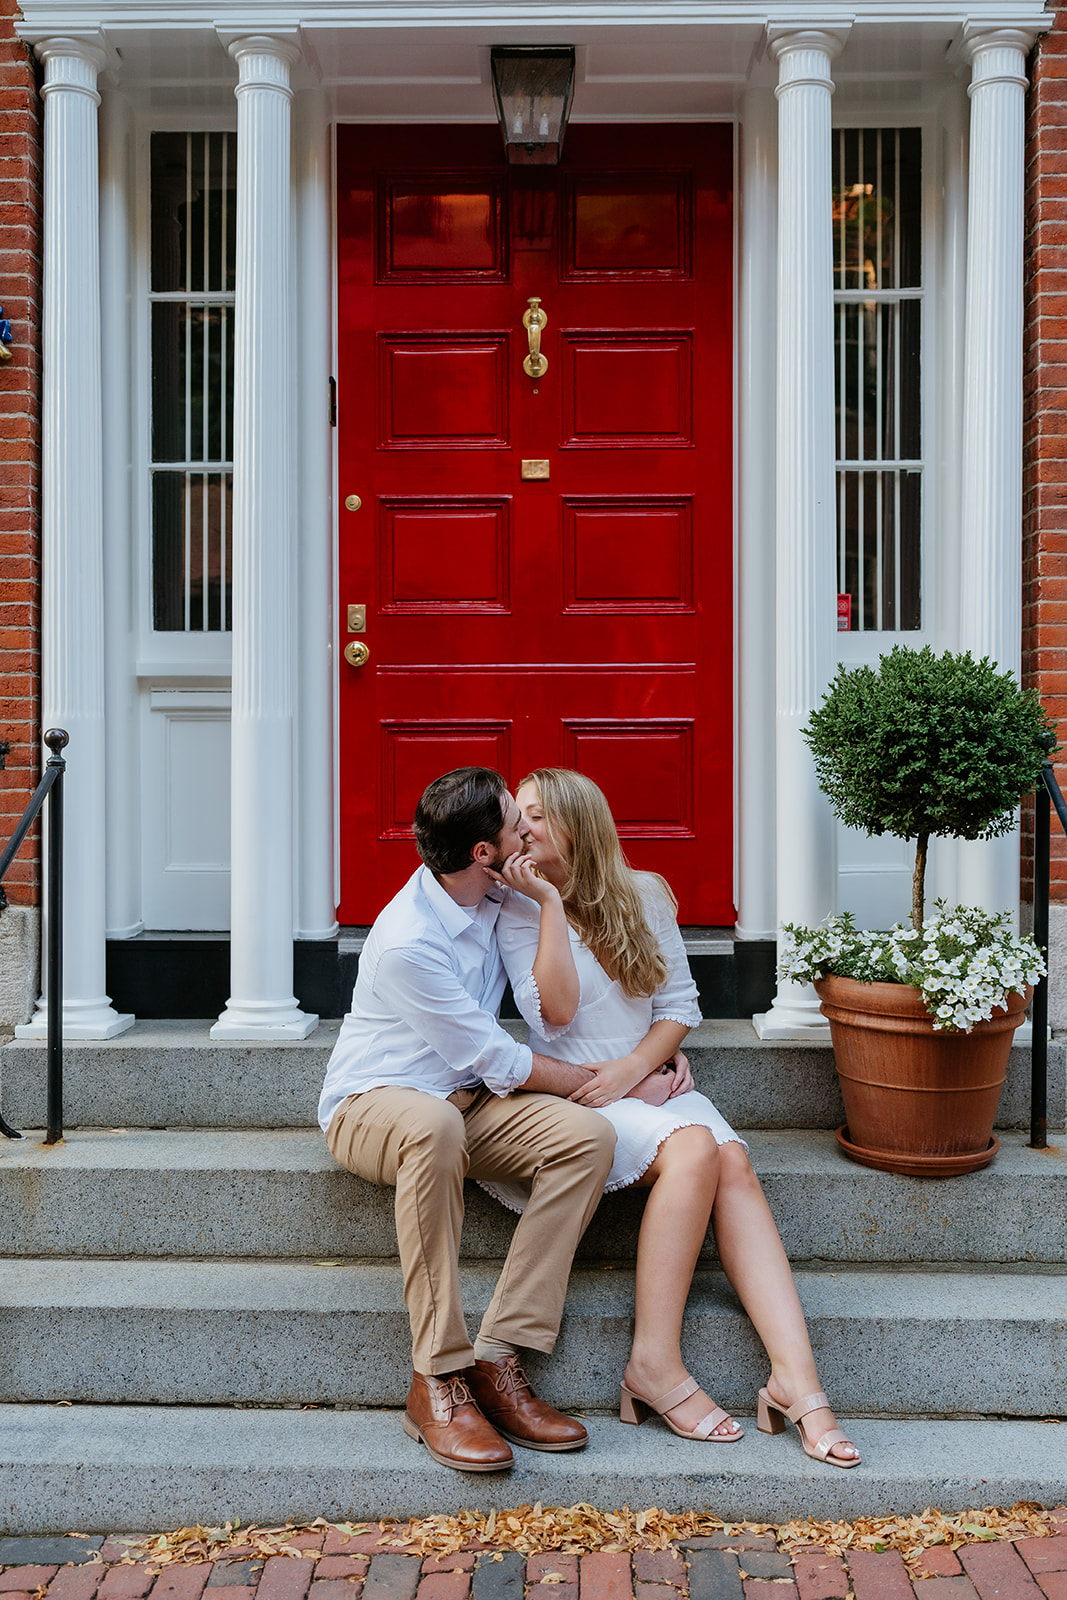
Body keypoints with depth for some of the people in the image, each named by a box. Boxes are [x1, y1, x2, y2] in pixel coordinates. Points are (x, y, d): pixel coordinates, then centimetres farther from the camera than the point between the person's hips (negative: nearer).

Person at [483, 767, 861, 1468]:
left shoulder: (644, 895, 9)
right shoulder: (520, 909, -1)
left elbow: (680, 1003, 10)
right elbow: (554, 1016, -15)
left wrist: (635, 1065, -8)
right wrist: (551, 903, -17)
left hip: (648, 1079, 4)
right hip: (575, 1091, -4)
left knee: (733, 1160, -25)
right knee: (694, 1147, -30)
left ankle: (795, 1377, -32)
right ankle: (655, 1365, -26)